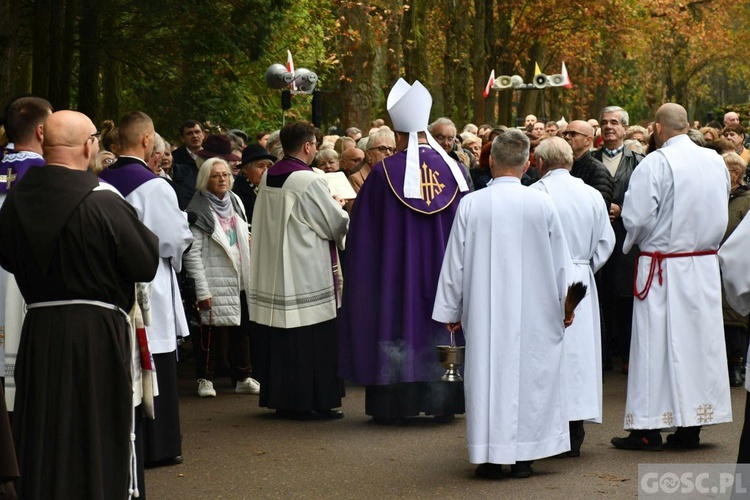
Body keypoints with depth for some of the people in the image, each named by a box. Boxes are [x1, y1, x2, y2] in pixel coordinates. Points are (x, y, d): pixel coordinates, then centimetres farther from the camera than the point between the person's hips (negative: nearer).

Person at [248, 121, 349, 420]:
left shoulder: (267, 179, 6)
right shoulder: (308, 181, -17)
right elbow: (336, 223, -10)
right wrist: (338, 206, 12)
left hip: (273, 273, 8)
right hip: (307, 276, -8)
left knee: (279, 341, 12)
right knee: (313, 340, -1)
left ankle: (280, 398, 18)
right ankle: (311, 401, 1)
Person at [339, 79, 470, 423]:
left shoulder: (384, 173, -10)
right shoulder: (454, 169, -1)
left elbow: (363, 229, -4)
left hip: (396, 269, -3)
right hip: (442, 268, 3)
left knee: (395, 327, 3)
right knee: (442, 327, 11)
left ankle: (391, 404, 3)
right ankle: (443, 401, 15)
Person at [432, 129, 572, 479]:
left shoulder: (471, 205, -7)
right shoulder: (542, 204, -5)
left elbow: (455, 263, -1)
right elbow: (560, 260, 3)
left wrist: (451, 311, 9)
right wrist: (565, 305, 15)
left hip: (484, 311, 0)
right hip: (533, 312, 0)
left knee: (486, 372, 5)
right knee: (529, 371, 7)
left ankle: (490, 457, 6)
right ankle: (523, 456, 8)